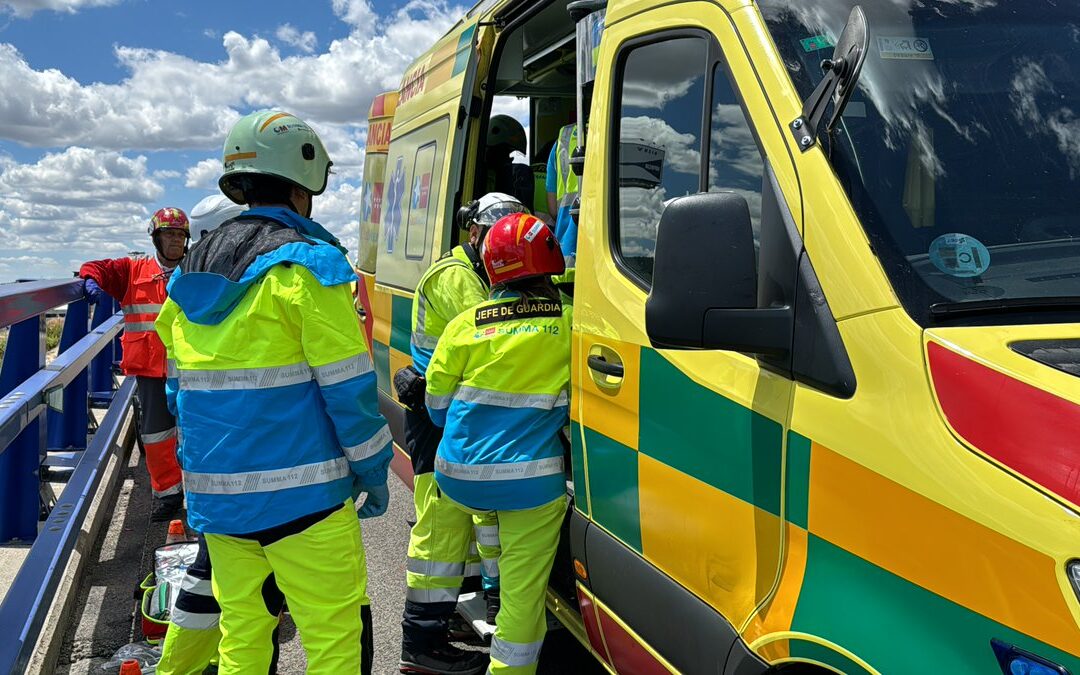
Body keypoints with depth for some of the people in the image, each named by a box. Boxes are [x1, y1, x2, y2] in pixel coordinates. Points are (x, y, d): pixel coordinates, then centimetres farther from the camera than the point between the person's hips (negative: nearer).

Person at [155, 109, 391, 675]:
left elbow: (179, 388, 17)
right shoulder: (308, 263, -10)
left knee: (239, 628, 18)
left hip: (215, 493, 7)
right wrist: (373, 469, -1)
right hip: (300, 494, -7)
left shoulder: (190, 272, 11)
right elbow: (346, 386, -12)